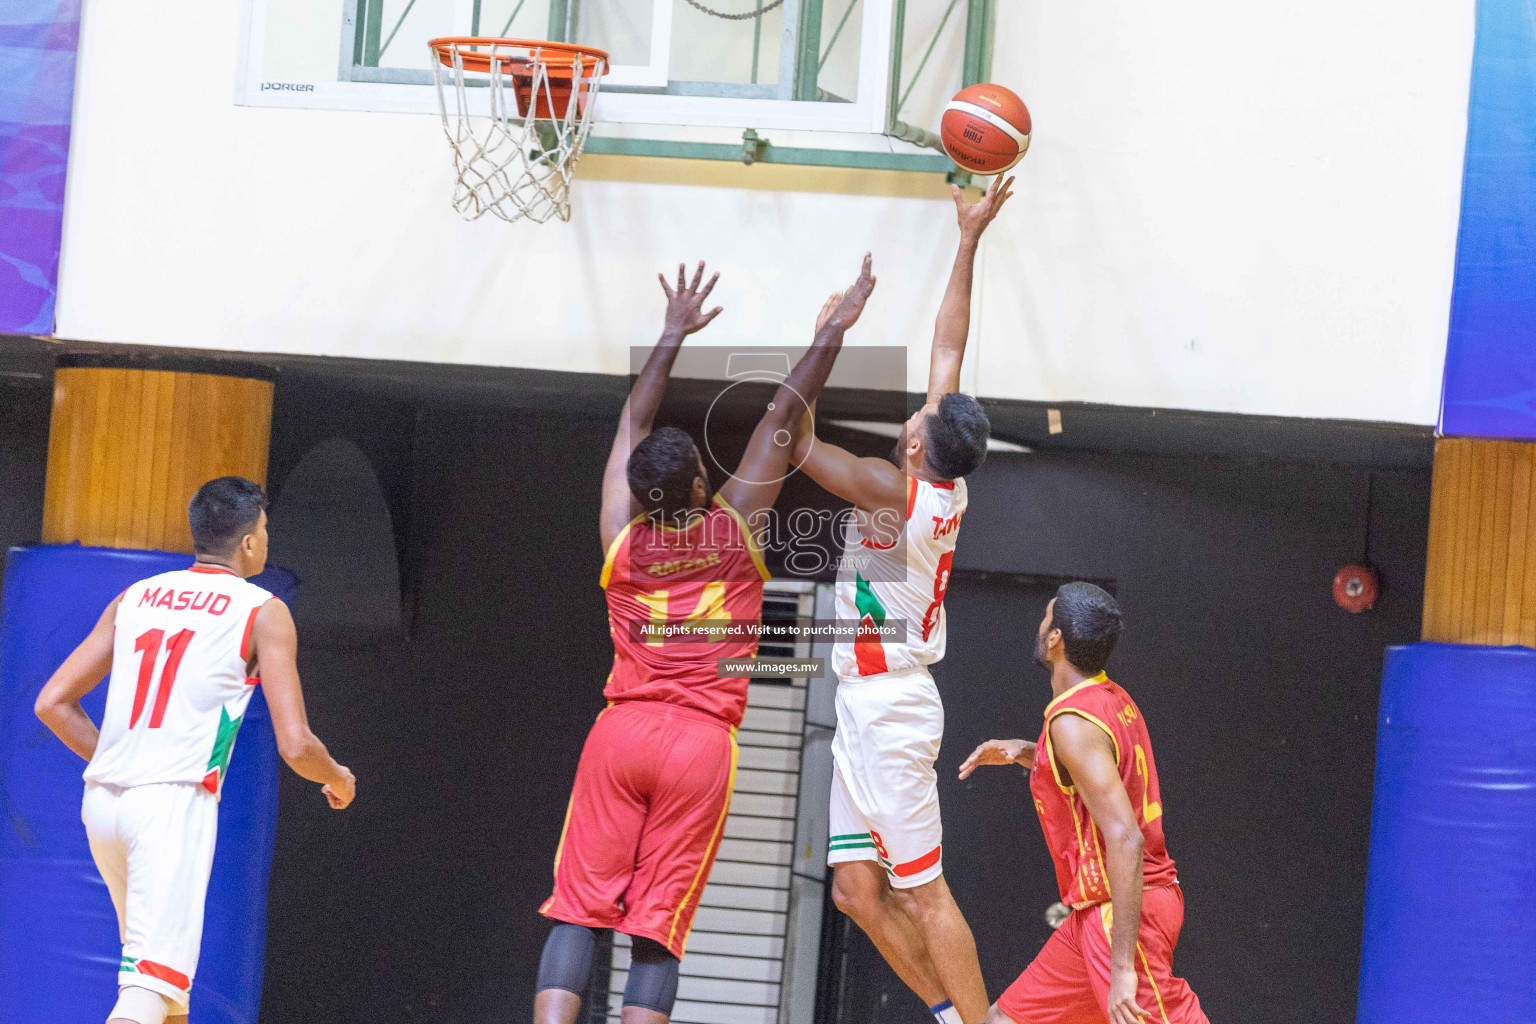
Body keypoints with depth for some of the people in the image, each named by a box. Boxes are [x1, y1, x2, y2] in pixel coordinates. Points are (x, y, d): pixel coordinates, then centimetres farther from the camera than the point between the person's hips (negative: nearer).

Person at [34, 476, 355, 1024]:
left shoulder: (135, 597, 15)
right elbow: (295, 746, -5)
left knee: (150, 959, 23)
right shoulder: (263, 612, 1)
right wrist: (339, 778, 17)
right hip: (176, 803, -6)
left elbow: (52, 703, 13)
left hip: (102, 799, 6)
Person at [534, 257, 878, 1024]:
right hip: (701, 741, -2)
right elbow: (783, 414, 6)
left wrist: (674, 335, 27)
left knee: (579, 909, 0)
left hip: (621, 731, 2)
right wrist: (832, 332, 13)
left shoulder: (622, 535, 4)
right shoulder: (733, 526, -1)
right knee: (659, 929, -2)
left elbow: (633, 422, 18)